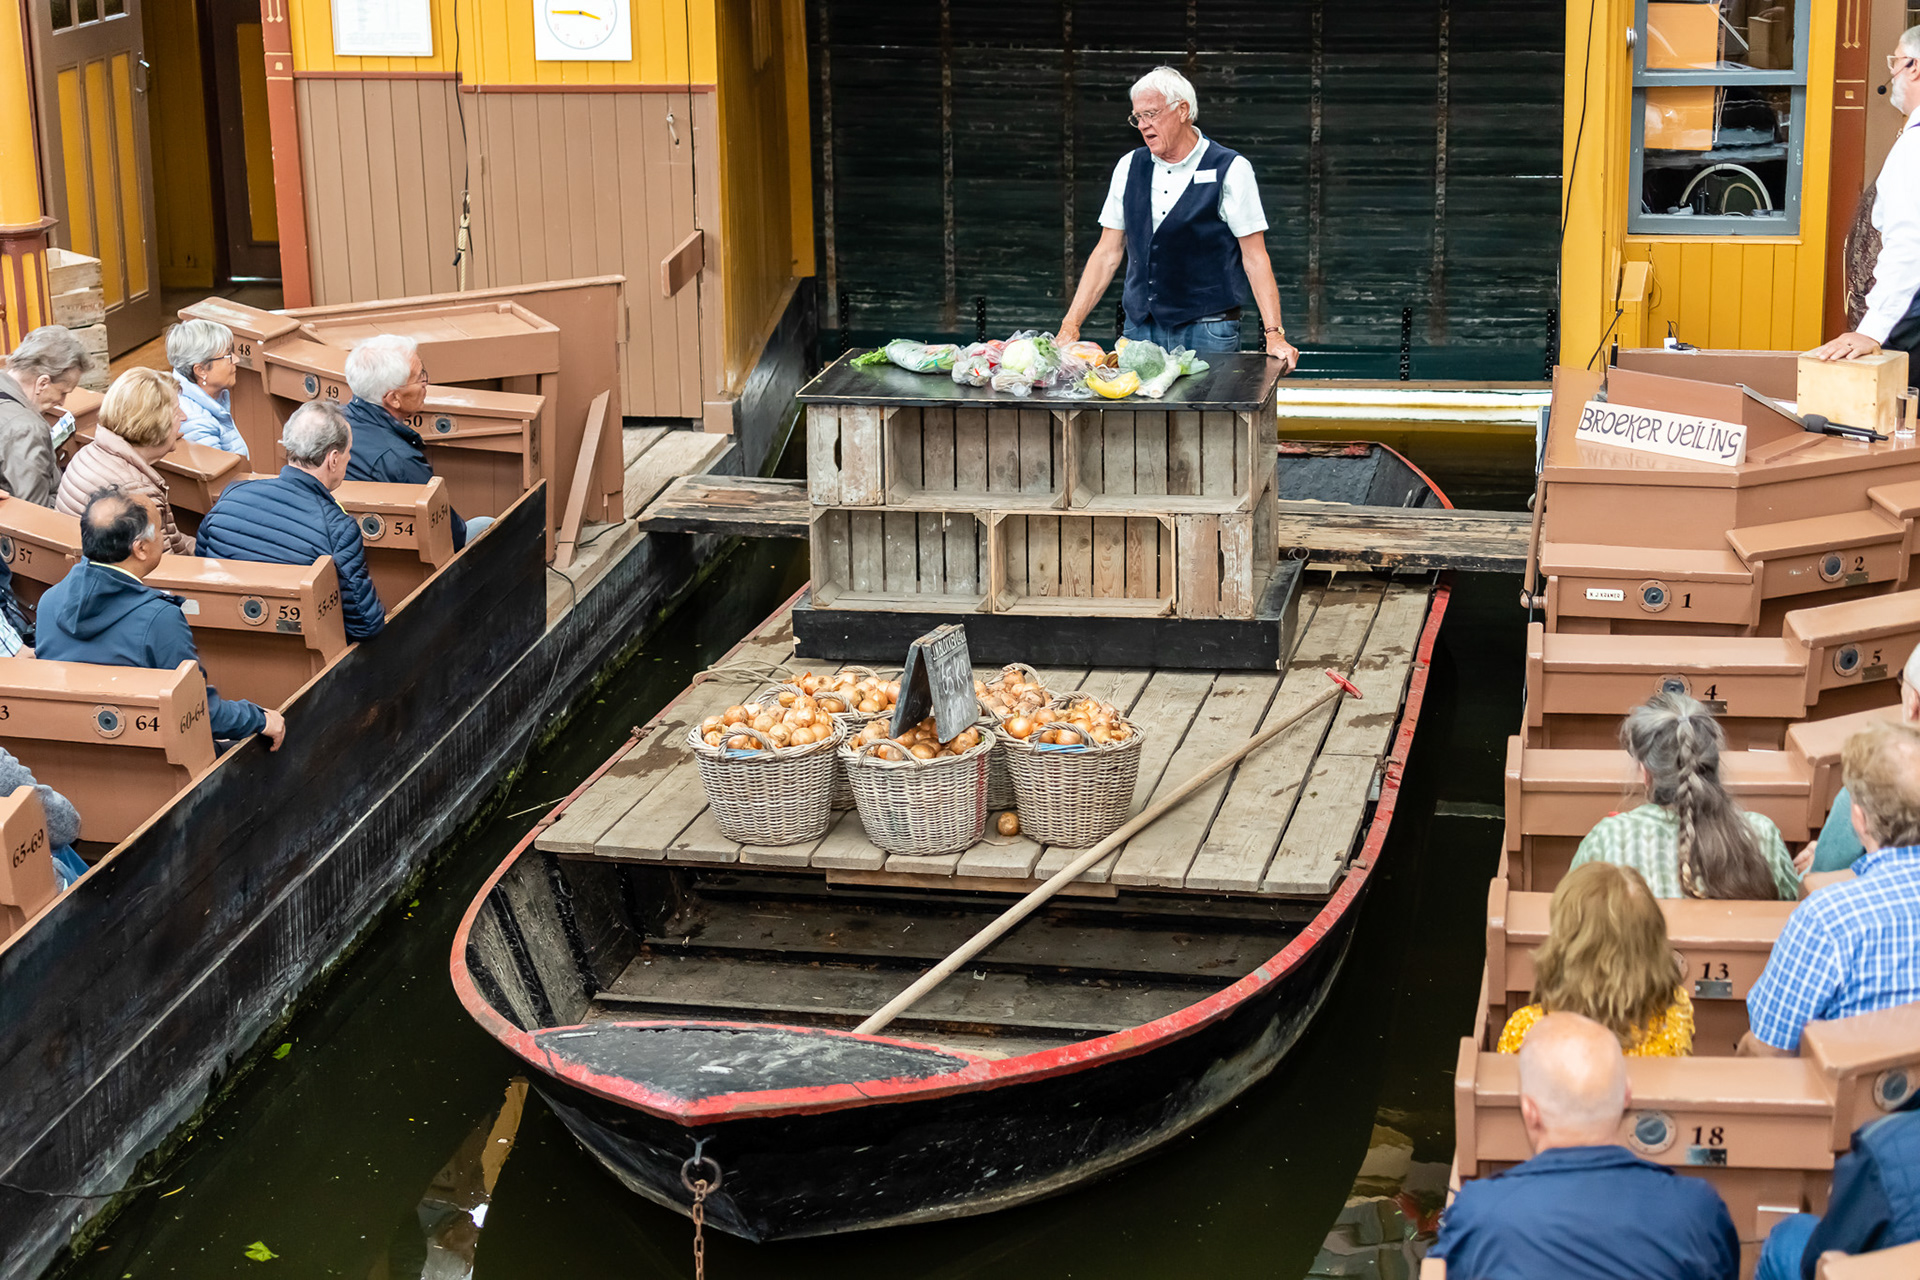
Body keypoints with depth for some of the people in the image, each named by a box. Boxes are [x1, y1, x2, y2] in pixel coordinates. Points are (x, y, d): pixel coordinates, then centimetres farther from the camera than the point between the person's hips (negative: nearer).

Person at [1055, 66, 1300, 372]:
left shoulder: (1230, 170, -4)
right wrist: (1070, 326, 3)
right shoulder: (1129, 166, 9)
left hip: (1208, 334, -4)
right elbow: (1108, 254, 11)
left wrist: (1273, 335, -13)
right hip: (1140, 329, 4)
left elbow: (1254, 258, -5)